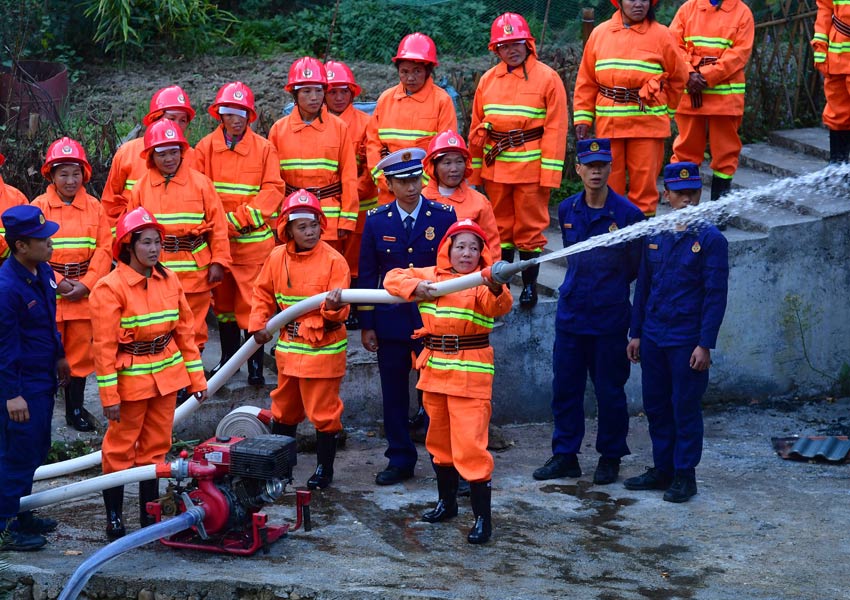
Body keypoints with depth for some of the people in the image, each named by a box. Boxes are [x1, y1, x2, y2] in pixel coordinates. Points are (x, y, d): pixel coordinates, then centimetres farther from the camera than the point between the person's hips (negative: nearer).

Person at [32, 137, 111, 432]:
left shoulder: (93, 206, 3)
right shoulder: (39, 206, -2)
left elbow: (105, 248, -1)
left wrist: (85, 284, -10)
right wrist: (58, 283, -12)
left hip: (84, 294, 2)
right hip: (49, 293, -2)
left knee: (80, 352, 7)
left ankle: (75, 409, 18)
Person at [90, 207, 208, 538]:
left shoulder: (169, 280, 3)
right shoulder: (110, 288, -14)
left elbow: (185, 330, 9)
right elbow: (104, 345, -14)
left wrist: (196, 376, 8)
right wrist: (109, 395, -15)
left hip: (167, 375, 6)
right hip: (131, 377, -5)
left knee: (156, 445, 13)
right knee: (121, 448, 4)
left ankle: (149, 514, 23)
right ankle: (114, 517, 16)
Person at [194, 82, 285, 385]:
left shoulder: (264, 148, -3)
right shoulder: (205, 147, 2)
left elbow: (273, 190, -7)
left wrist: (238, 219, -14)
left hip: (254, 240, -2)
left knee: (252, 302, -2)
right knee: (223, 300, 14)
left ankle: (255, 364, 8)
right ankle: (228, 357, 29)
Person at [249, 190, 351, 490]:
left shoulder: (334, 260, -15)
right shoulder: (277, 257, -1)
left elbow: (341, 312, -17)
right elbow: (263, 293, 13)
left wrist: (334, 307, -39)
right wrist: (259, 325, 4)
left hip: (323, 349, -5)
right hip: (288, 347, 5)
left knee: (322, 410, 2)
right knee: (284, 406, 20)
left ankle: (324, 468, 16)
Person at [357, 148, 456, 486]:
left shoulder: (444, 216, -2)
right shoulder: (376, 220, 3)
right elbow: (367, 275, 6)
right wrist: (366, 325, 3)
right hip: (391, 321, 2)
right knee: (394, 395, 9)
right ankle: (400, 460, 21)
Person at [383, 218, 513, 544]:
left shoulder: (483, 284, -9)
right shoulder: (430, 276, 6)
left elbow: (499, 306, -27)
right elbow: (392, 278, 10)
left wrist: (496, 289, -50)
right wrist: (414, 287, -11)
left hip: (470, 373, -6)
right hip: (435, 369, 6)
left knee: (470, 445, -11)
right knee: (440, 440, 19)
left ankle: (482, 517, -6)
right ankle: (447, 502, 36)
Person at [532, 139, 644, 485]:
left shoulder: (627, 213, -9)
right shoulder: (567, 210, 5)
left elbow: (638, 266, 1)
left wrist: (609, 287, 6)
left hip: (610, 317, -4)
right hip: (570, 314, 4)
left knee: (609, 391, 5)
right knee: (564, 387, 8)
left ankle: (610, 457, 20)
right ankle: (565, 456, 19)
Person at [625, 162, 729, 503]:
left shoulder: (711, 239, -7)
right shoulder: (654, 236, 7)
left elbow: (716, 295, -9)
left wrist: (705, 345, -13)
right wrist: (636, 333, 11)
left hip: (688, 342, -5)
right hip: (653, 339, 5)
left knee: (685, 408, 2)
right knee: (656, 407, 11)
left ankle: (684, 475, 13)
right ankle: (662, 469, 24)